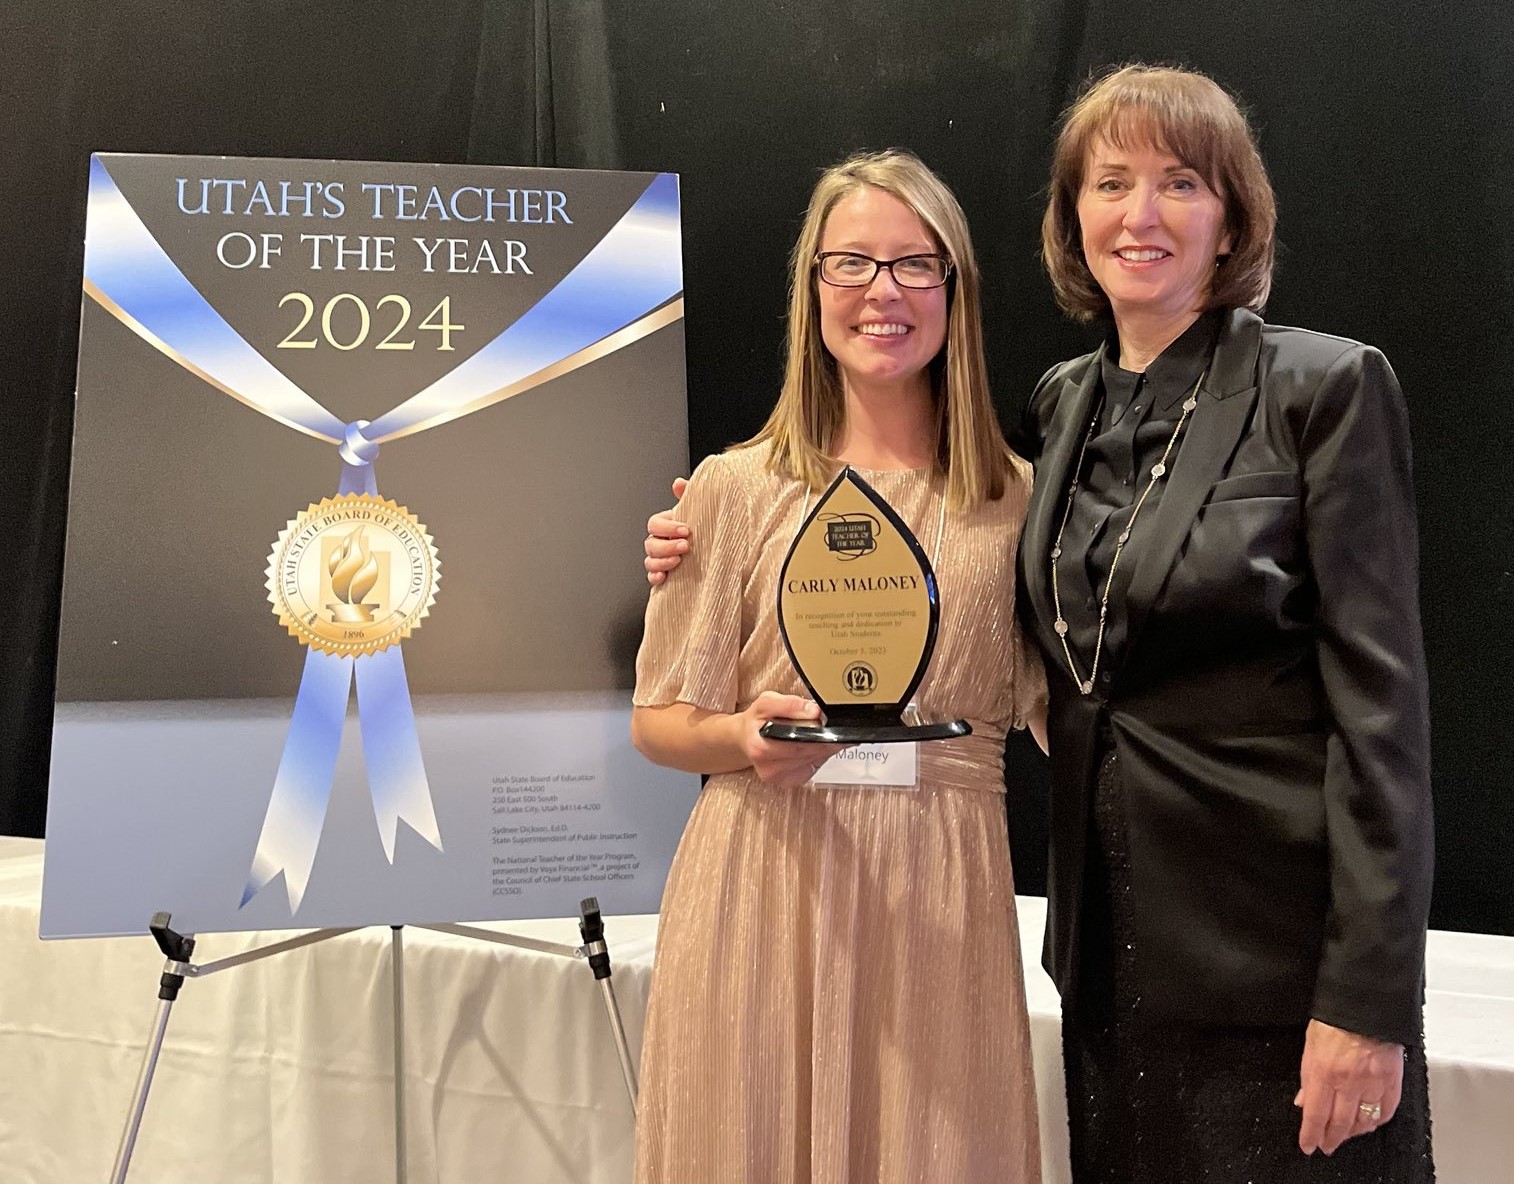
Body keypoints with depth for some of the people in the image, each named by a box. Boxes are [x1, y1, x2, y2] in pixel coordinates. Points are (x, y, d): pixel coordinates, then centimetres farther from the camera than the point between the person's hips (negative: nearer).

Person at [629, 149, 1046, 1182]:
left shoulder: (1016, 499, 5)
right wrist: (747, 738, -16)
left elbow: (1060, 710, 12)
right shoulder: (738, 487, 1)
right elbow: (658, 724, 3)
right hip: (763, 885, -1)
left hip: (940, 900, 1)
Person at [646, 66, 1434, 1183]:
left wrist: (1368, 997, -15)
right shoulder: (1063, 402, 8)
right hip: (1109, 942, 5)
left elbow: (1379, 692, -12)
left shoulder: (1323, 387, -8)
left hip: (1275, 949, -5)